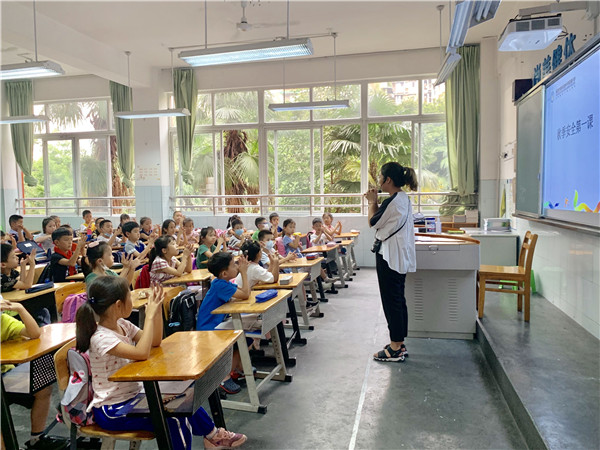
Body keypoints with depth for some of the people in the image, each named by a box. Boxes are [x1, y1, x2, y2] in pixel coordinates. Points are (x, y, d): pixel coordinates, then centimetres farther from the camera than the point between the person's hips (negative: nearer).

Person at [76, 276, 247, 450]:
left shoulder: (122, 325, 1)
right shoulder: (100, 338, -25)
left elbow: (155, 342, 5)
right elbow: (142, 353, -36)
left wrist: (157, 309, -7)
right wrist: (149, 315, -30)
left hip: (133, 395, 8)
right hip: (111, 410, -8)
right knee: (173, 419, -22)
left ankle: (212, 435, 20)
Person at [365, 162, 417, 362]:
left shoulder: (392, 202, -20)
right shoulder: (404, 199, 11)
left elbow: (373, 222, -8)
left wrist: (372, 202, 5)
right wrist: (375, 202, 14)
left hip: (389, 257, -10)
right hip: (400, 256, 10)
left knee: (391, 301, -2)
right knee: (399, 299, 15)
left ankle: (395, 349, 7)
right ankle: (399, 345, 24)